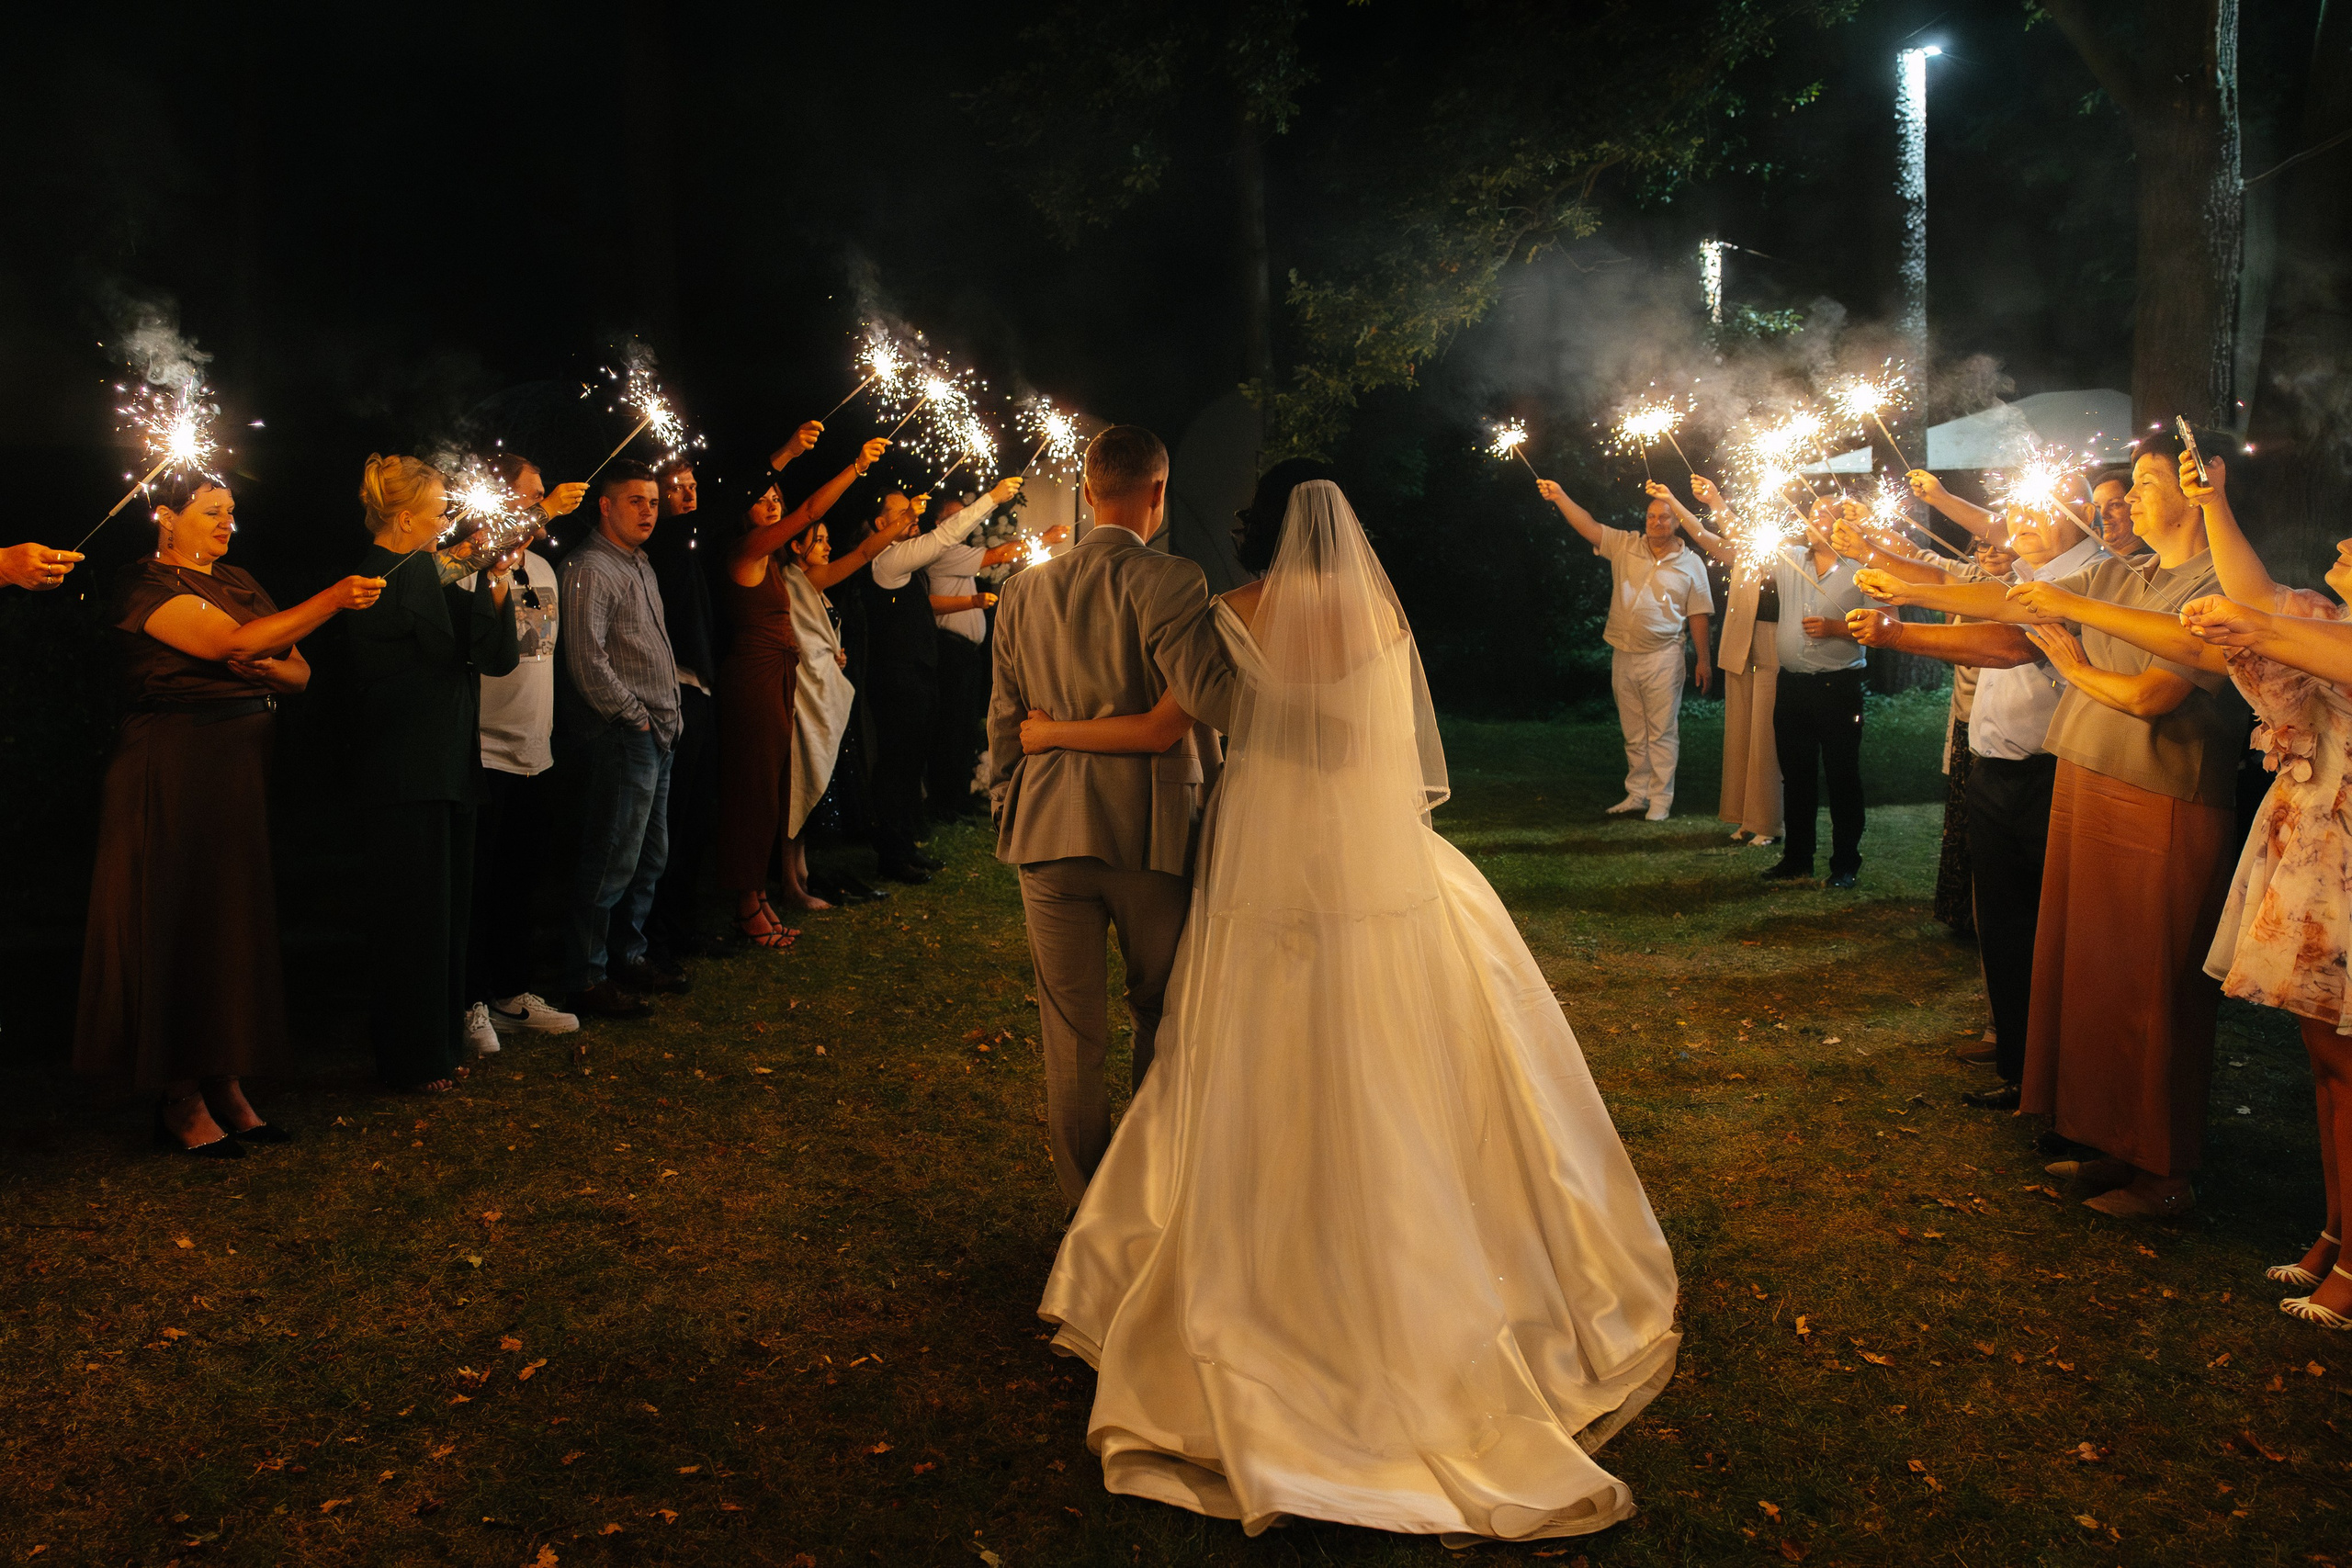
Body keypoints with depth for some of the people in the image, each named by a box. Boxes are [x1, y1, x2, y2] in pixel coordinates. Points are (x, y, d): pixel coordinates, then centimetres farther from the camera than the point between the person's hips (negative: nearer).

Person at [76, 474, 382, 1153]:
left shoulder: (240, 583, 17)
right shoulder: (149, 586, -7)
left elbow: (299, 670, 14)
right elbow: (235, 642, -21)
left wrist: (272, 669, -9)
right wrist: (332, 600, -27)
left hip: (244, 767, 7)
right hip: (176, 773, -7)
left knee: (239, 922, 6)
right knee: (181, 920, -2)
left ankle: (226, 1085, 13)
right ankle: (180, 1101, 6)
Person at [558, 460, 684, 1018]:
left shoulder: (641, 565, 18)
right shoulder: (590, 568, -11)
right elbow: (588, 661, -18)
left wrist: (670, 714, 14)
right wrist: (637, 718, -13)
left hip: (658, 734, 10)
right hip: (623, 737, -10)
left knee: (650, 855, 16)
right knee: (612, 862, -6)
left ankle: (629, 956, 28)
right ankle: (587, 981, 2)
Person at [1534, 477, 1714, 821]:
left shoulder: (1690, 564, 0)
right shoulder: (1625, 546, 4)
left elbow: (1697, 615, 1)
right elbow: (1588, 526, -5)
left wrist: (1703, 660, 0)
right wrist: (1559, 496, -18)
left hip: (1662, 657, -3)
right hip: (1624, 655, 3)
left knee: (1662, 733, -1)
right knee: (1633, 733, 12)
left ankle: (1661, 800, 5)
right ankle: (1637, 795, 21)